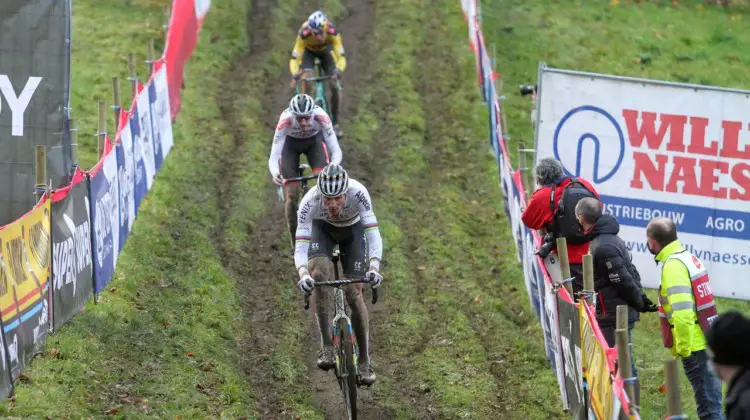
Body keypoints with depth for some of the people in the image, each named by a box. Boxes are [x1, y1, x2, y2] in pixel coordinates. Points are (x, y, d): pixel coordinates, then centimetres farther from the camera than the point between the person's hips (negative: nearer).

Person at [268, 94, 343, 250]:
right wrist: (275, 173, -58)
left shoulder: (321, 117, -37)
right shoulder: (285, 120, -38)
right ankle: (296, 241, 10)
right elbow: (273, 157, -37)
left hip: (314, 141, 0)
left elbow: (336, 150, -35)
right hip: (291, 144, 0)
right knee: (291, 196, -8)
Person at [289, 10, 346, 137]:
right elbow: (294, 58, -40)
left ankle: (335, 123, 6)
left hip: (326, 50, 1)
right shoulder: (304, 34, -40)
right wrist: (295, 76, -57)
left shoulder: (333, 32, -38)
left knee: (336, 85, -12)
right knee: (306, 80, -25)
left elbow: (341, 57, -40)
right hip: (309, 51, -1)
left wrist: (338, 72, -59)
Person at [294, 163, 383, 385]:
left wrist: (374, 267, -57)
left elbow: (373, 233, -42)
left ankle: (364, 361, 6)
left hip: (353, 229, 0)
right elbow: (301, 246, -39)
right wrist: (303, 274, -58)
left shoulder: (358, 193, -38)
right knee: (318, 274, -29)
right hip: (322, 228, 0)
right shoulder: (310, 201, -37)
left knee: (354, 294, -8)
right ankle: (326, 346, -22)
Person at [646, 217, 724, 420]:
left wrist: (683, 348, -16)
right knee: (711, 403, 14)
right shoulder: (690, 258, 14)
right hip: (708, 342, 9)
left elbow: (682, 313, -23)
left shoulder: (673, 266, -15)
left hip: (694, 347, -9)